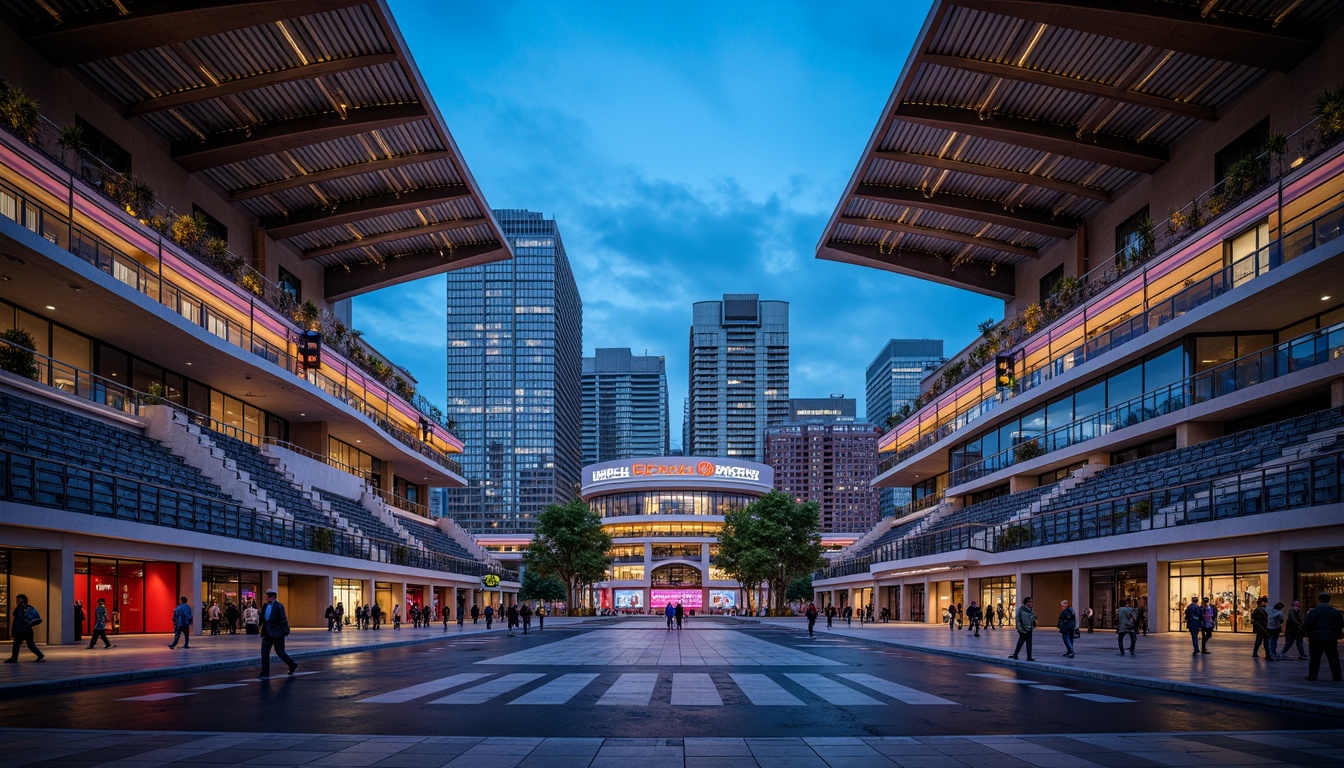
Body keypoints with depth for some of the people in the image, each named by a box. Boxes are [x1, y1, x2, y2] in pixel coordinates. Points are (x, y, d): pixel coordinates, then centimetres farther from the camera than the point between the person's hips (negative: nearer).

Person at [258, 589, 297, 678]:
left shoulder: (279, 606, -12)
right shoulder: (265, 606, 9)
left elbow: (283, 619, -14)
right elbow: (262, 619, 14)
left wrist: (286, 631, -16)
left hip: (277, 633, -7)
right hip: (268, 634, 7)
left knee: (279, 651, -1)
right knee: (264, 652, 0)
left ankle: (292, 665, 19)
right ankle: (265, 673, 3)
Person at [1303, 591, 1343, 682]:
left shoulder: (1313, 611, -9)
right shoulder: (1335, 612, 3)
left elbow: (1306, 626, -11)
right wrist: (1336, 636, 20)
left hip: (1316, 638, -3)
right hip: (1331, 639, 3)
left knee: (1315, 658, 2)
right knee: (1333, 658, 9)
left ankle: (1312, 675, -1)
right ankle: (1336, 676, 10)